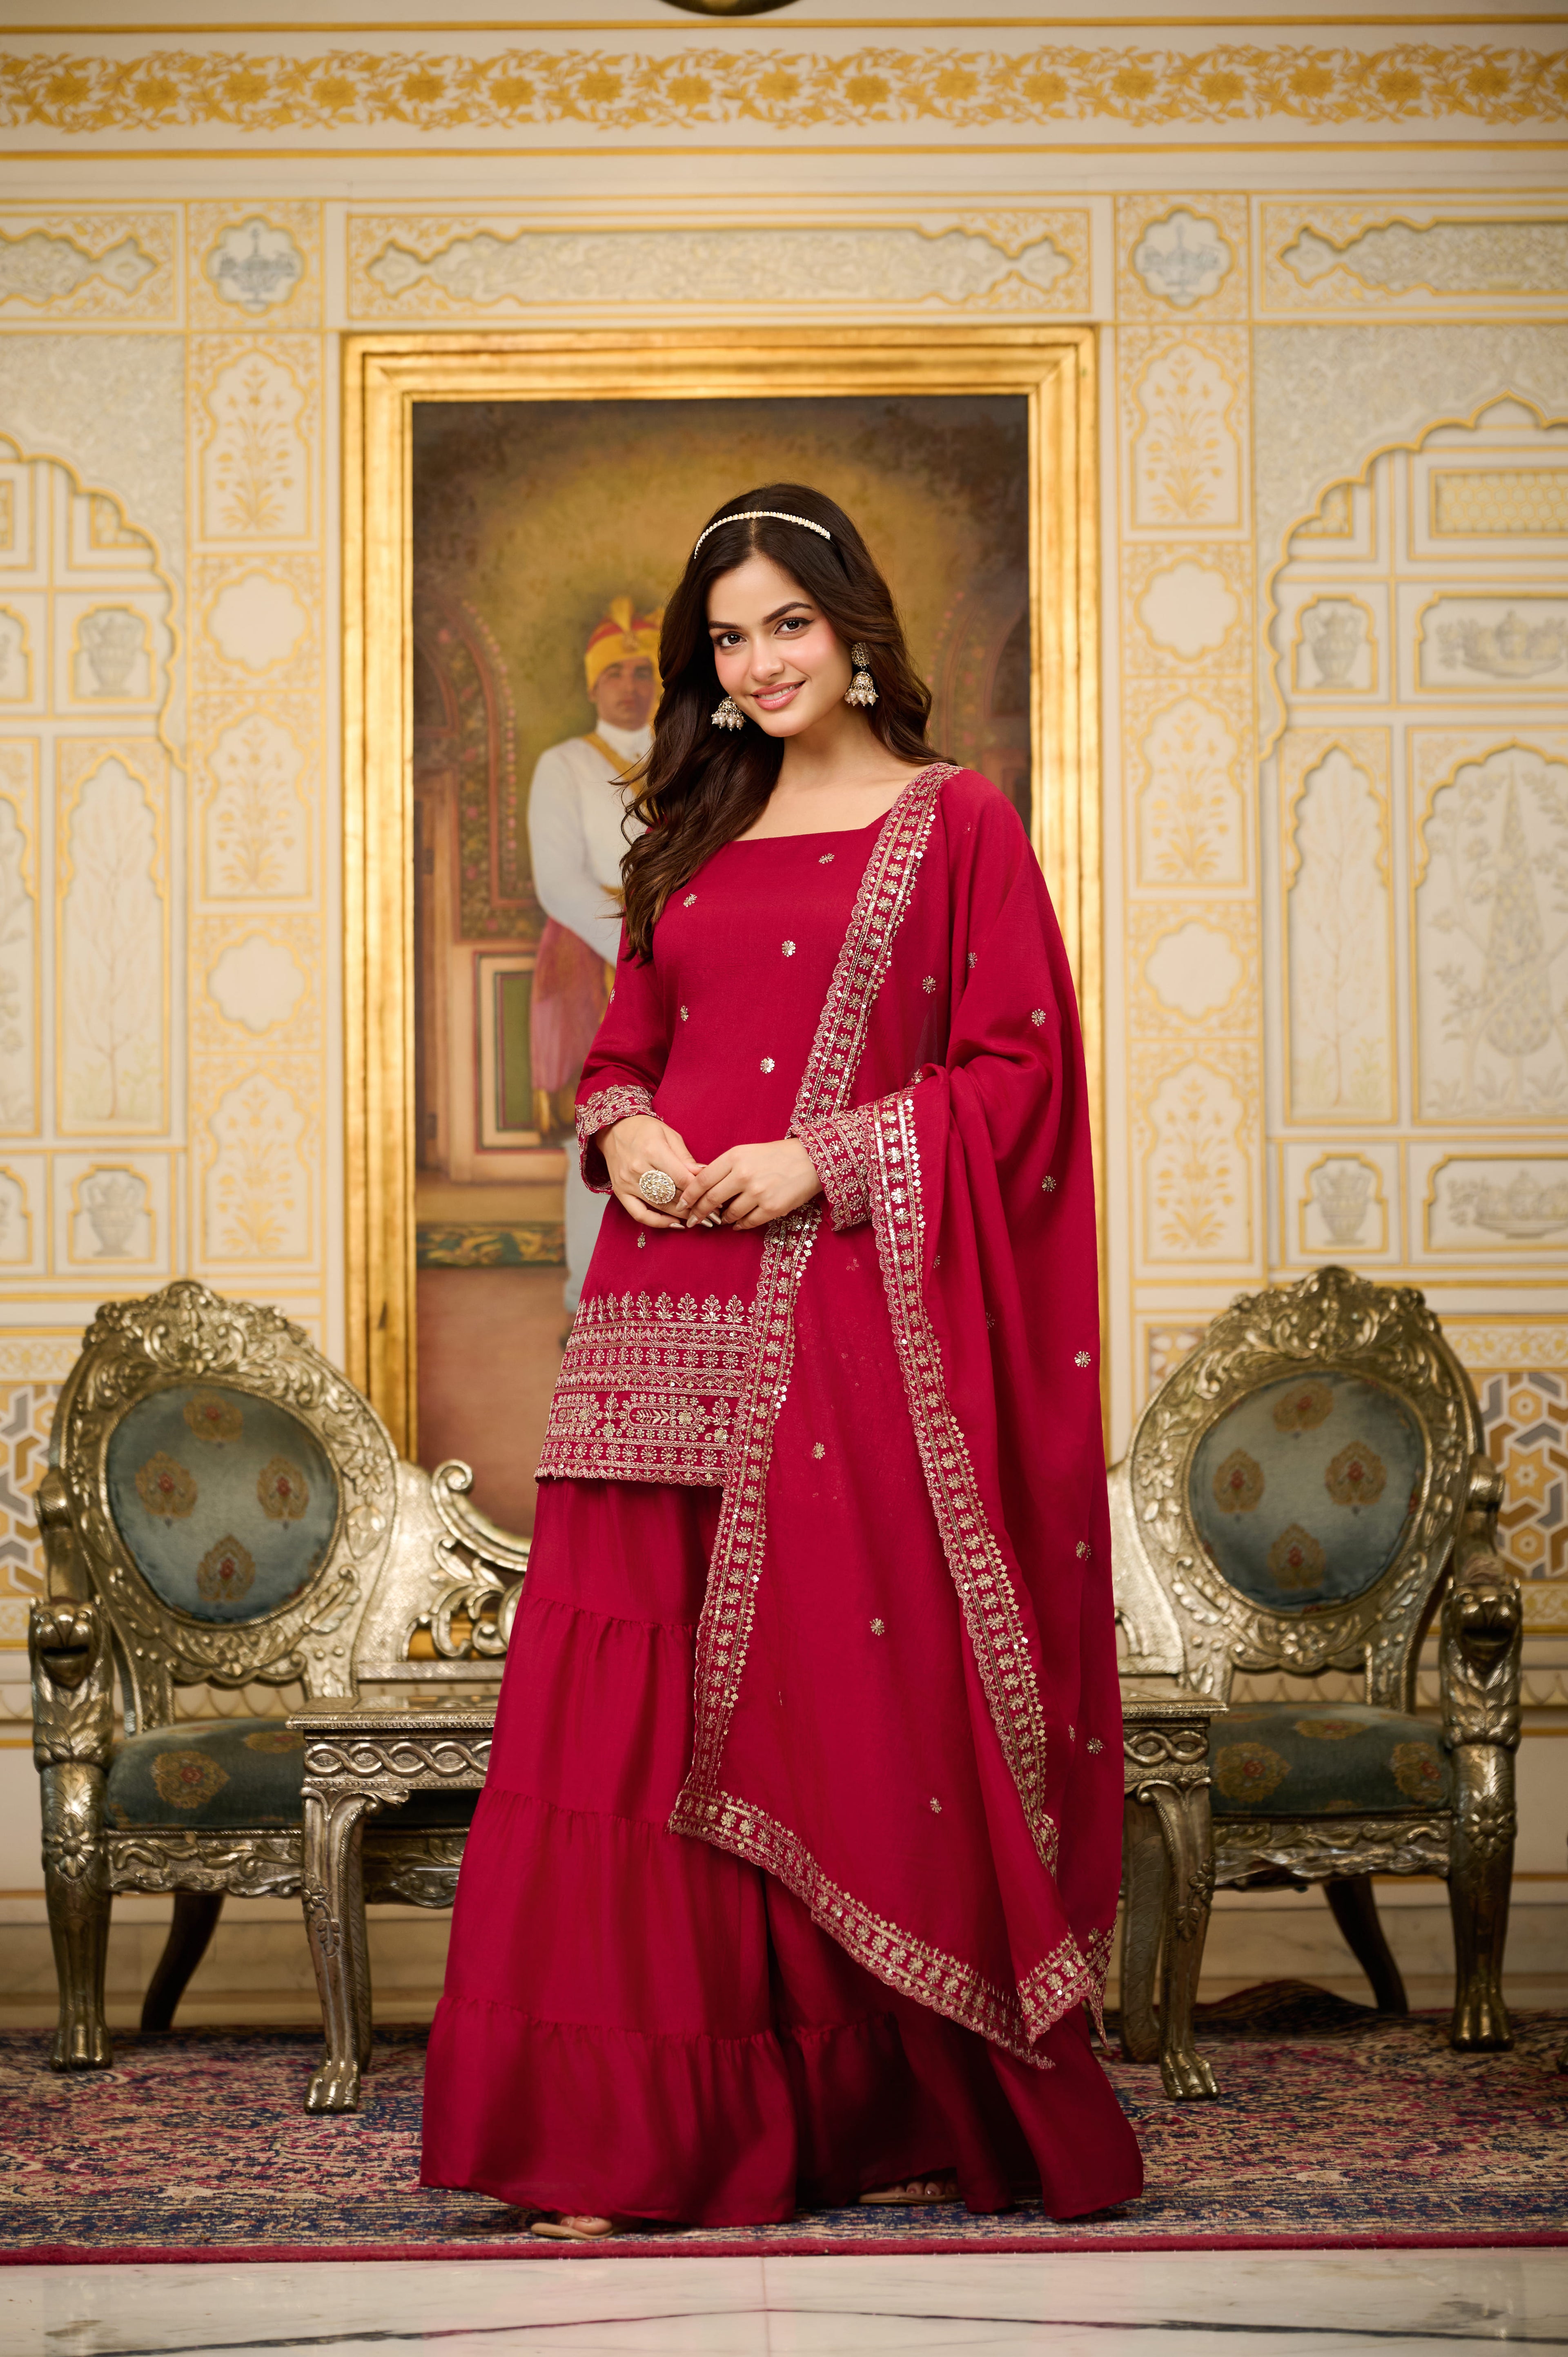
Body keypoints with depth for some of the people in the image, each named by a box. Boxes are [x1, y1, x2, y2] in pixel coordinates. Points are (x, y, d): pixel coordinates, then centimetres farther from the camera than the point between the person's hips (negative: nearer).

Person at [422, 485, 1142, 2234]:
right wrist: (625, 1132, 0)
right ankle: (645, 2127, 5)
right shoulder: (695, 839, 18)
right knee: (643, 1708, -1)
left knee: (858, 1696, -2)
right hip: (675, 1321, 4)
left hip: (858, 1318, -4)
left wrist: (825, 1160, -12)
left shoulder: (955, 827, 3)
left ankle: (904, 2104, 12)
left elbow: (1015, 1073, -3)